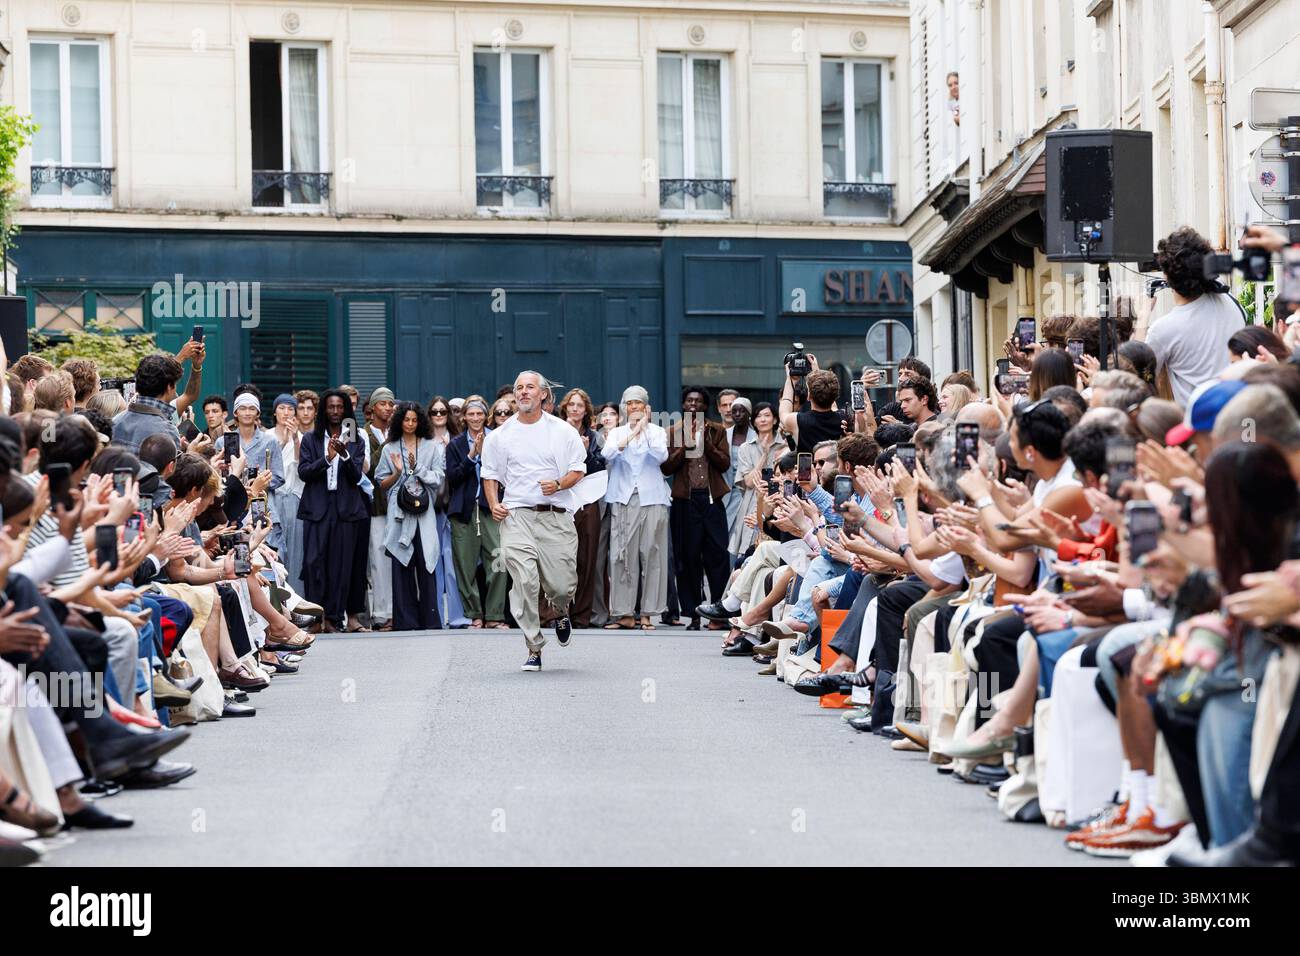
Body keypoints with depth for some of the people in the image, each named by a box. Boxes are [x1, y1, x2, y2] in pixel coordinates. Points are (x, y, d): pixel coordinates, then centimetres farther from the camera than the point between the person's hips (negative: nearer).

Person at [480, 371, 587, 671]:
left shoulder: (563, 431, 7)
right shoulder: (500, 435, 10)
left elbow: (578, 469, 10)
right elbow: (490, 474, 16)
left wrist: (559, 484, -10)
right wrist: (494, 504, -1)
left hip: (556, 516, 0)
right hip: (516, 515, 0)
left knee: (562, 586, -3)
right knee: (524, 583, -13)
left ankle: (561, 612, 35)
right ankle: (534, 649, -6)